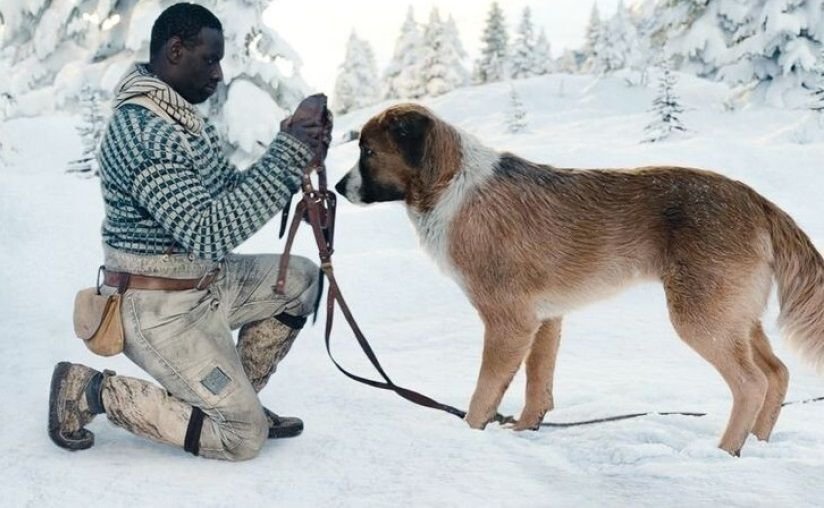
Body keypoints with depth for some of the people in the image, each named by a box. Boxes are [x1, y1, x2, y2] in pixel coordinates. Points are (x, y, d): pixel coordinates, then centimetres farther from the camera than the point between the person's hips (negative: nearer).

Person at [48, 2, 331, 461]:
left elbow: (232, 198, 9)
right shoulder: (142, 132, -25)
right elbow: (211, 234, -30)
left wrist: (296, 152, -7)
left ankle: (236, 396, 18)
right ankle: (90, 390, 1)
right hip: (161, 309, -9)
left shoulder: (180, 116, 5)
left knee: (300, 278, 12)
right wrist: (289, 153, -28)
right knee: (244, 437, -5)